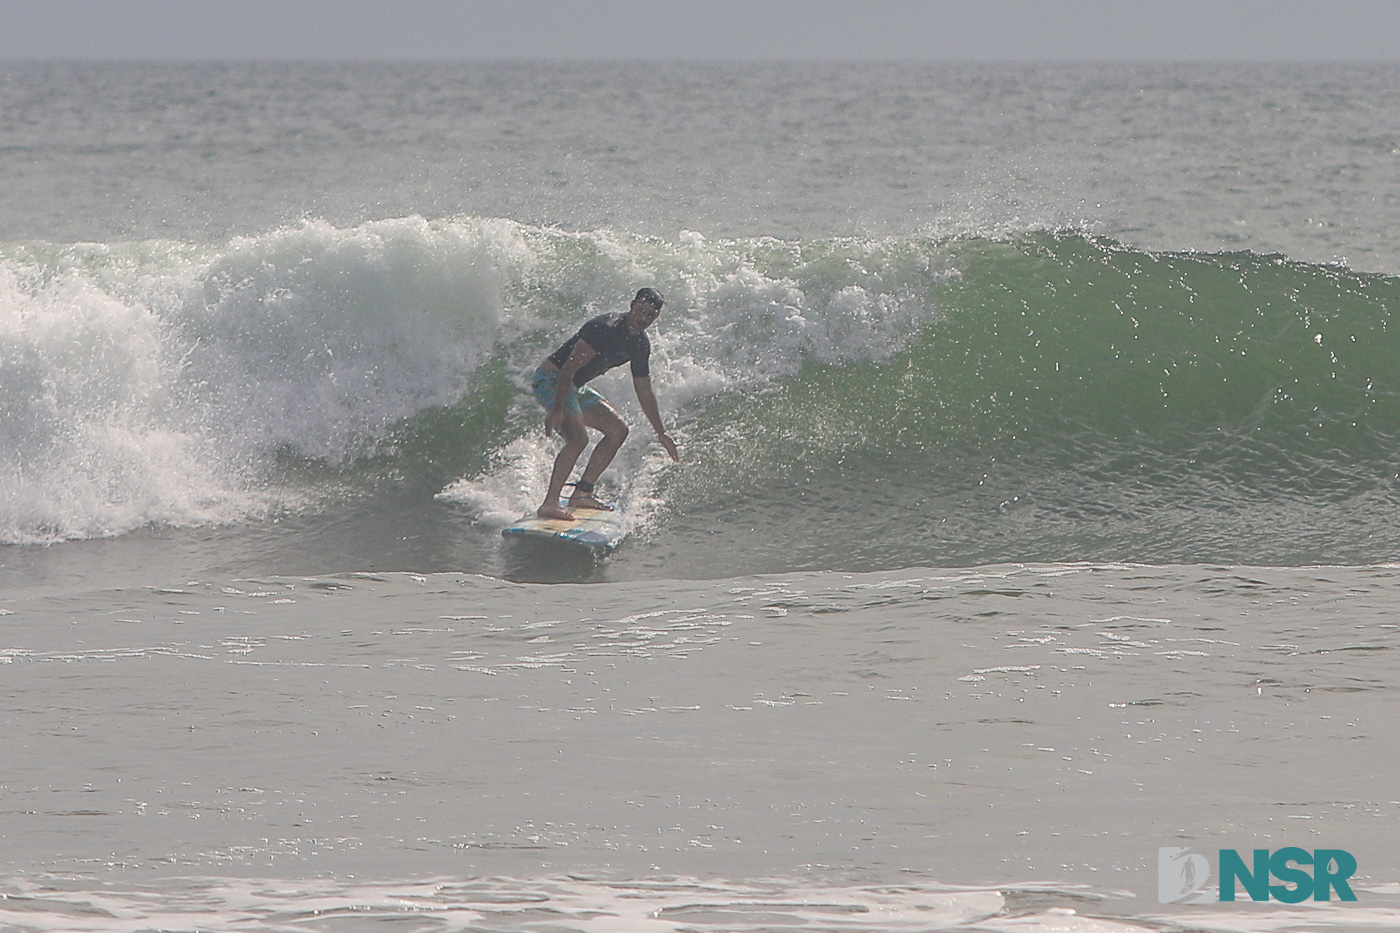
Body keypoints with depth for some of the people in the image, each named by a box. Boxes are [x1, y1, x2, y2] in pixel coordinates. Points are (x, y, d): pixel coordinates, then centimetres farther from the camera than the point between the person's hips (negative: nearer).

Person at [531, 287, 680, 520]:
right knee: (578, 437, -27)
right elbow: (569, 368, -27)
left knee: (618, 430, 13)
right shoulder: (605, 328, -23)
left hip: (575, 388, 10)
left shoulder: (640, 345, 6)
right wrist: (557, 410, -32)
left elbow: (645, 393, 18)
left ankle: (582, 494, 12)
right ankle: (549, 504, -31)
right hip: (550, 380, -10)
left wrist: (661, 433, 21)